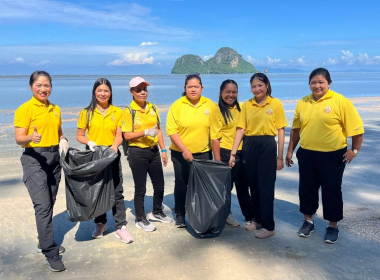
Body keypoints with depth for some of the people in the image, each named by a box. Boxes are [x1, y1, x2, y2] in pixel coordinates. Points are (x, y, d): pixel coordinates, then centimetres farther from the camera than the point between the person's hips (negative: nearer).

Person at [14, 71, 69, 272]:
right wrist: (31, 137, -35)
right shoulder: (24, 109, -8)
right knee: (42, 206, -11)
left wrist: (63, 141, 0)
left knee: (49, 204, 13)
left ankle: (44, 242, 30)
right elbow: (19, 139, -13)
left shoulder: (56, 109, 11)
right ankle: (51, 254, -6)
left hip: (54, 158, 7)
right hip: (34, 159, -6)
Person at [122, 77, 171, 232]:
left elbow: (159, 130, 11)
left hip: (153, 151, 5)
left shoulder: (153, 108, 7)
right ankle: (141, 219, 22)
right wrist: (145, 132, -24)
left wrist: (163, 150, 6)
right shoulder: (128, 111, -8)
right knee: (140, 188, 5)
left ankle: (156, 212, 36)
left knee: (159, 185, 13)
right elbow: (127, 135, -11)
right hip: (137, 152, -5)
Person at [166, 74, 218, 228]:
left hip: (203, 153, 1)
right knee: (181, 184, 10)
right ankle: (180, 215, 26)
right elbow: (172, 131, -11)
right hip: (181, 153, -1)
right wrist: (184, 150, -16)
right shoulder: (177, 105, -6)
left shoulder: (211, 105, -1)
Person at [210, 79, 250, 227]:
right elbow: (215, 138, -12)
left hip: (242, 152, 5)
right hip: (226, 153, -5)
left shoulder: (241, 108, 6)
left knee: (243, 186, 16)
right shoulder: (217, 112, -10)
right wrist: (217, 160, -15)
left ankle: (250, 217, 27)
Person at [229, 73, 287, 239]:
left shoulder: (275, 104, -3)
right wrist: (233, 153, -4)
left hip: (267, 146, -3)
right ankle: (258, 219, 28)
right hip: (249, 146, 4)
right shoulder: (247, 105, 5)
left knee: (266, 186, -1)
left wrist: (280, 156, -5)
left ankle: (269, 226, 10)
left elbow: (281, 130, -2)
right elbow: (240, 129, 2)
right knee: (253, 185, 12)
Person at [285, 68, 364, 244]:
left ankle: (333, 226, 26)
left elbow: (356, 128, -7)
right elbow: (296, 129, 12)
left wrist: (354, 150, -8)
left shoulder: (341, 102, -10)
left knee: (331, 191, 8)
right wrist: (290, 151, 13)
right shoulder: (303, 103, 4)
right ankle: (308, 221, 32)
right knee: (306, 189, 13)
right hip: (306, 155, 4)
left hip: (332, 156, -4)